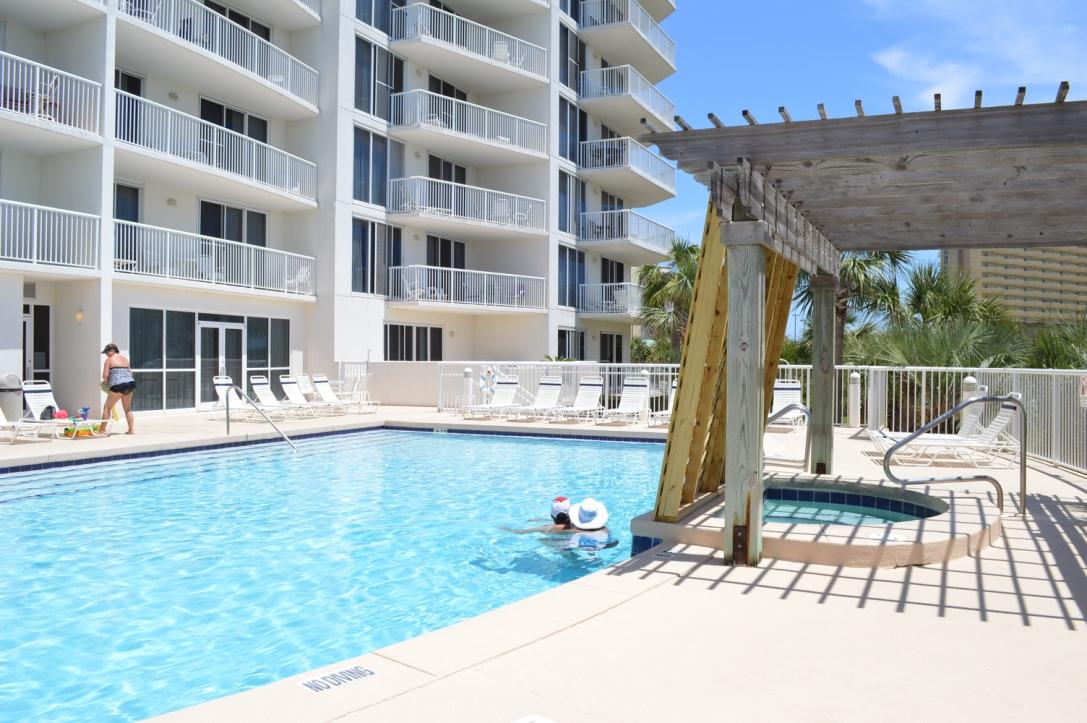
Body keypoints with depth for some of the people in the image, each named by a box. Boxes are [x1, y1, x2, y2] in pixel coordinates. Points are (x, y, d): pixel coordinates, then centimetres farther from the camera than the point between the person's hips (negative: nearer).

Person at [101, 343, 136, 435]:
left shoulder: (109, 360, -1)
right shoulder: (125, 358, 18)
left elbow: (105, 375, -6)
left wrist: (106, 382, 13)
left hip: (118, 385, -6)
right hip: (131, 383, 6)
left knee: (107, 407, 7)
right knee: (128, 409, 16)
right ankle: (131, 429, 11)